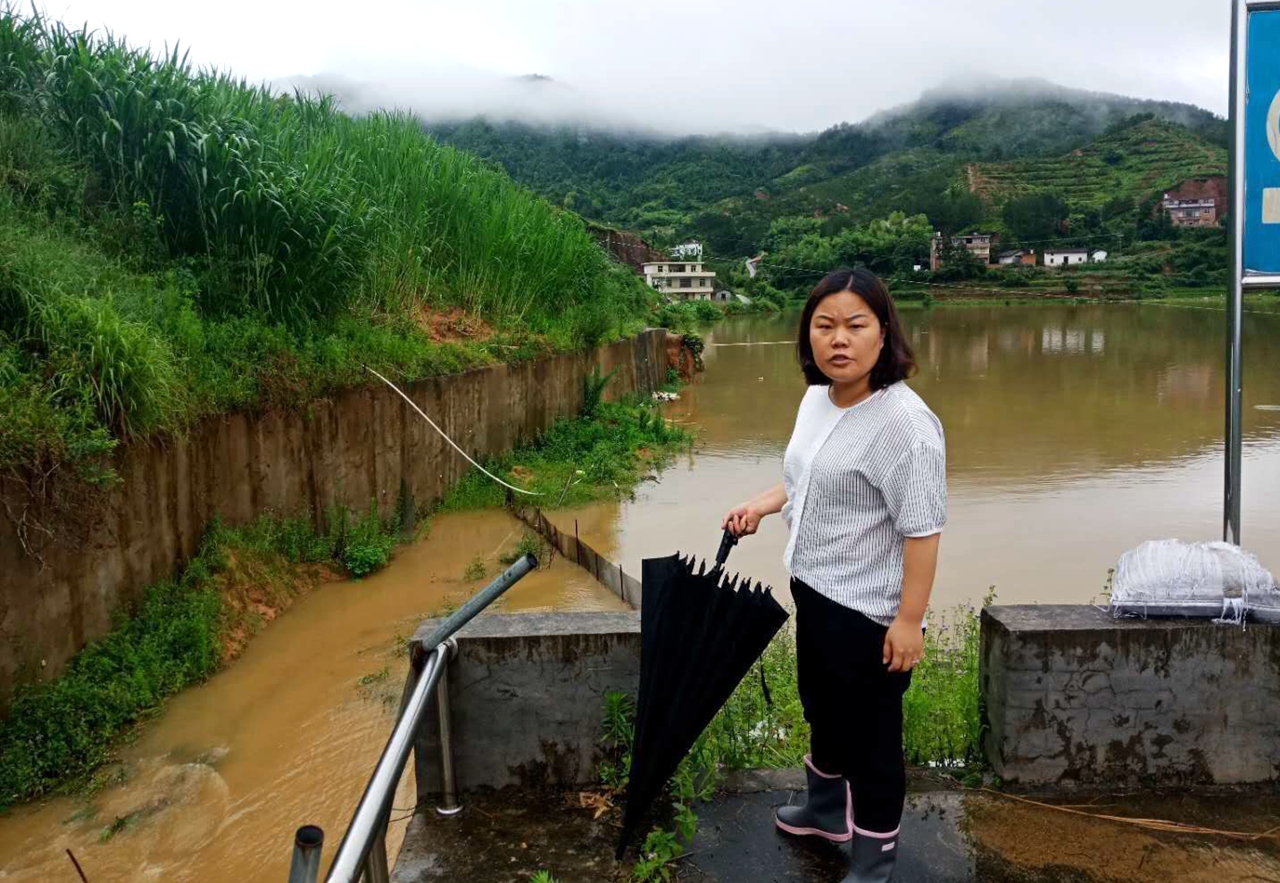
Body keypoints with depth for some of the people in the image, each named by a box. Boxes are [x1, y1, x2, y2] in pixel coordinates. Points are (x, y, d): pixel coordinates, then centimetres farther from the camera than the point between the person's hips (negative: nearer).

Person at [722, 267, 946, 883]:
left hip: (869, 611, -9)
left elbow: (922, 530, -24)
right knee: (822, 708, 26)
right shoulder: (816, 398, 3)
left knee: (871, 733, 8)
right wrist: (761, 505, 7)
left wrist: (909, 620, -23)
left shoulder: (904, 422, -25)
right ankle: (827, 808, 49)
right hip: (813, 590, 9)